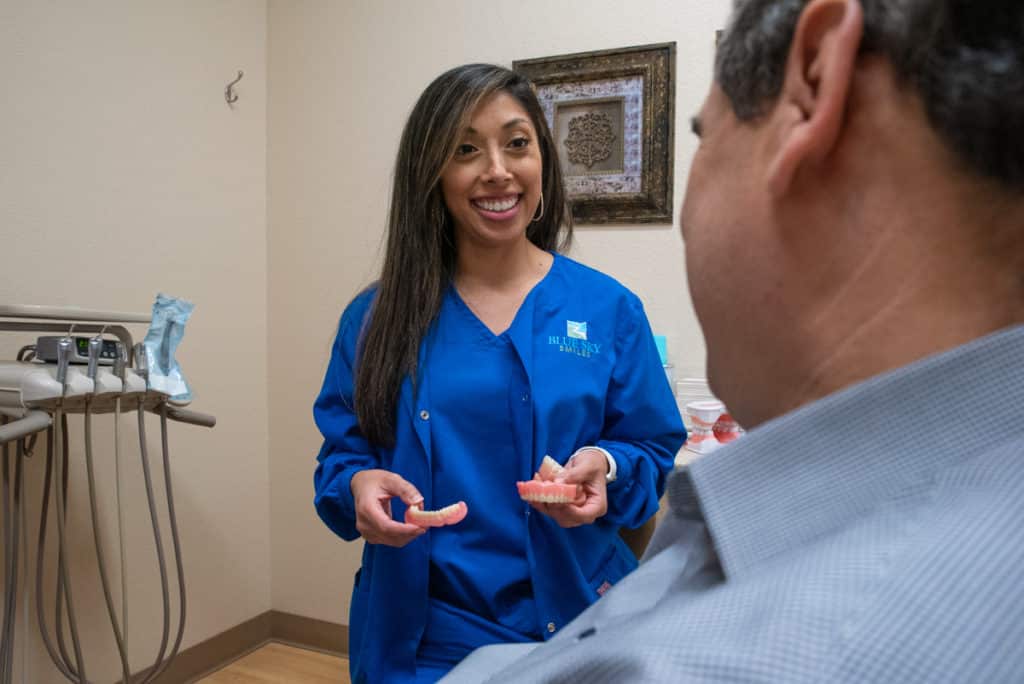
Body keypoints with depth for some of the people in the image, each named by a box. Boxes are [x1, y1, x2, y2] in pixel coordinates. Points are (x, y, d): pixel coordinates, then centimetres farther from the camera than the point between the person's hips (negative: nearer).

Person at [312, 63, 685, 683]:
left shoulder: (609, 311, -5)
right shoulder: (376, 318, -3)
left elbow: (655, 454, 1)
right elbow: (340, 455, 3)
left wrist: (606, 469, -19)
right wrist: (359, 486, -18)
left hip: (570, 621, 0)